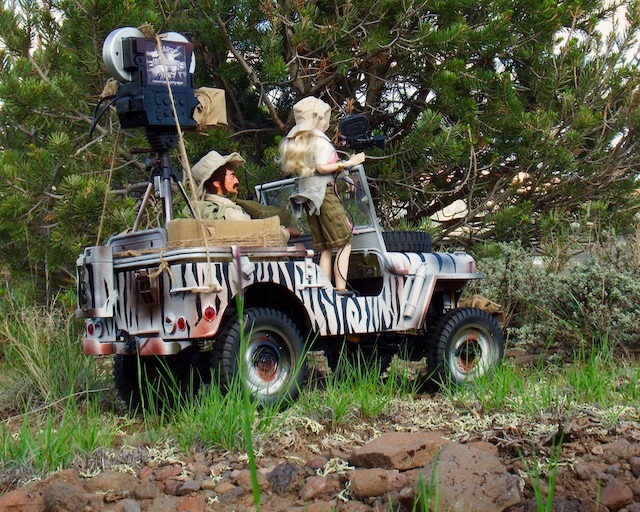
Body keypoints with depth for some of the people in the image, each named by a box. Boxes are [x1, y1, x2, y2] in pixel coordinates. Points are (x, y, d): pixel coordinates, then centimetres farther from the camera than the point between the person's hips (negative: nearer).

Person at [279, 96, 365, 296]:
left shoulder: (296, 141, 17)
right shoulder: (319, 139, -8)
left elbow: (297, 169, 14)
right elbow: (322, 167, -18)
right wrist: (348, 163, -12)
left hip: (308, 196, 9)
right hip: (323, 192, -9)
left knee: (325, 249, 10)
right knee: (344, 243, -7)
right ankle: (341, 288, -14)